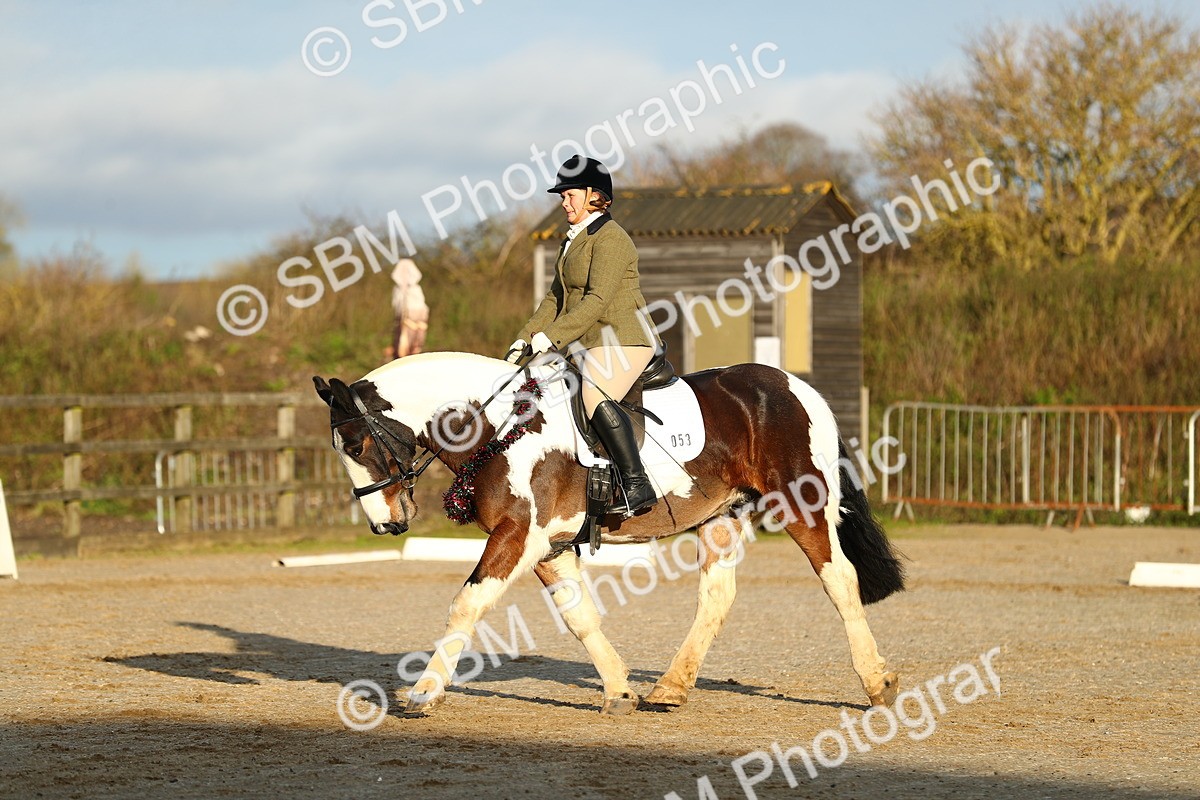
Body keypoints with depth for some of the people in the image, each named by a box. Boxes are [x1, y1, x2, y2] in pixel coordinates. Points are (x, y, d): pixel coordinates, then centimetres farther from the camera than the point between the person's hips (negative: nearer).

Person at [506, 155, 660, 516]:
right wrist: (525, 338, 12)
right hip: (588, 345, 11)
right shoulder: (574, 240, 19)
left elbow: (597, 300, -20)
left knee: (595, 397, -32)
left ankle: (638, 485, -36)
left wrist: (551, 337, -24)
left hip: (622, 339, -11)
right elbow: (556, 297, 23)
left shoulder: (610, 238, -12)